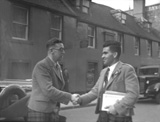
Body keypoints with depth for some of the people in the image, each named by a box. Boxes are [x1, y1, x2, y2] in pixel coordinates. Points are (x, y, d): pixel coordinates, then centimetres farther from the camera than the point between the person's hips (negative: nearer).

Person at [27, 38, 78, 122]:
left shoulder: (58, 66, 11)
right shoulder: (41, 66, -16)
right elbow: (48, 91, -25)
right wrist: (70, 97, -23)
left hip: (53, 112, 8)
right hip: (40, 112, -8)